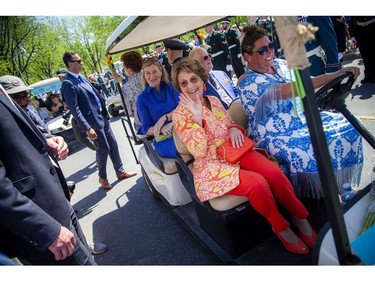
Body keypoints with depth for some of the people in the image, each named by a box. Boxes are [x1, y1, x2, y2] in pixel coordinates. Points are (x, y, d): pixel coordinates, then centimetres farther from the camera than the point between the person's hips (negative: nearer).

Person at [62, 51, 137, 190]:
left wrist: (105, 111, 17)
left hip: (102, 117, 8)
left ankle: (120, 172, 28)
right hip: (93, 122, -8)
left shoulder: (81, 78, 10)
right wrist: (87, 128, -23)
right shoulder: (68, 84, -15)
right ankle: (102, 178, 25)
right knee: (103, 150, 3)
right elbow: (74, 109, -19)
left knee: (113, 144, 13)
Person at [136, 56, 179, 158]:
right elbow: (146, 129, 6)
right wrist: (162, 128, -14)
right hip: (162, 139, -2)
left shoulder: (171, 87, 13)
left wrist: (164, 118, -13)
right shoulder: (142, 99, 9)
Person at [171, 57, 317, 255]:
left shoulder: (214, 100, 9)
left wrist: (234, 128, -6)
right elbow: (199, 152, -16)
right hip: (211, 166, -5)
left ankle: (300, 218, -1)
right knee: (256, 182, -28)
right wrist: (198, 117, -25)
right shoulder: (180, 115, -8)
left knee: (273, 171, -21)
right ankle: (281, 227, -3)